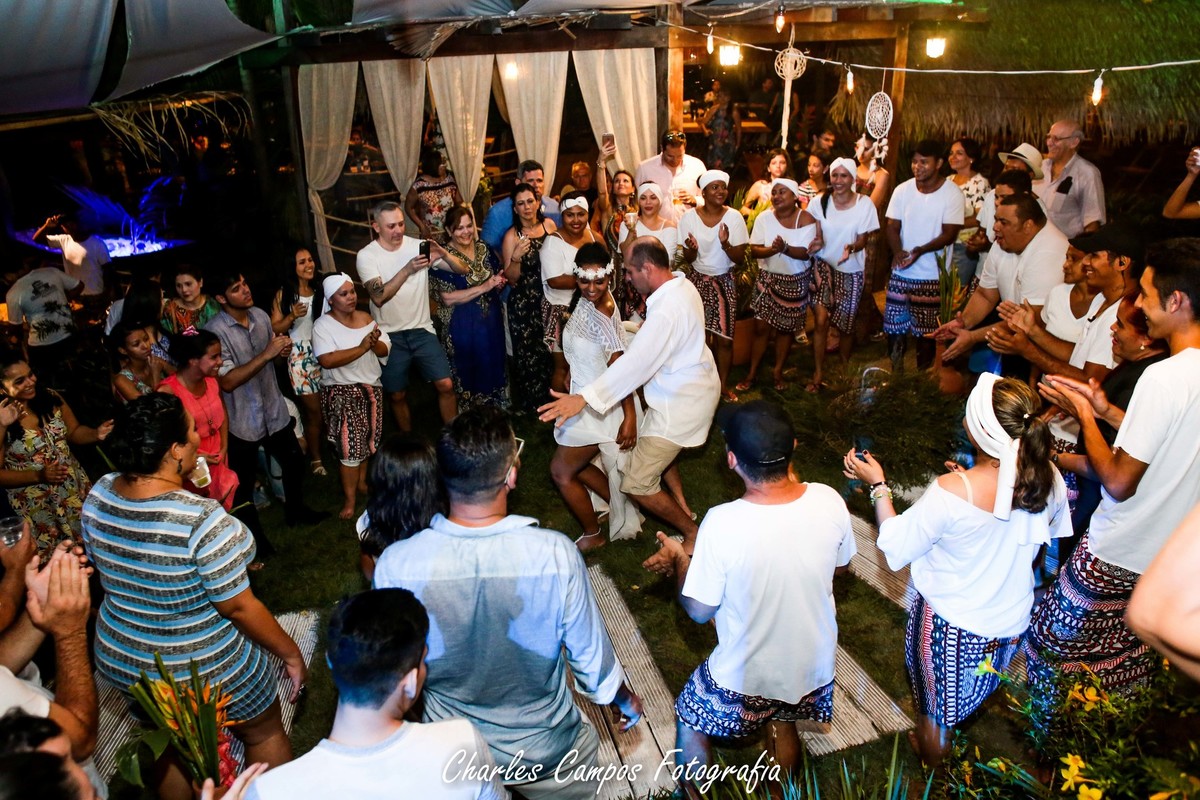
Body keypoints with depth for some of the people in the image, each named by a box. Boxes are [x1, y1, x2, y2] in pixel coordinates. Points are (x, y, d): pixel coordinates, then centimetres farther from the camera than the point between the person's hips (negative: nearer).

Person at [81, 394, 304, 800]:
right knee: (264, 734, 21)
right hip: (204, 667, -6)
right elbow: (238, 607, -25)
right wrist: (290, 652, -11)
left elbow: (106, 572, 4)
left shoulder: (99, 495, -13)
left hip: (120, 659, 6)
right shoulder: (202, 520, -35)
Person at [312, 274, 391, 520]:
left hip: (372, 387, 6)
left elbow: (386, 350, 4)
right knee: (351, 444, -9)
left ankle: (362, 481, 35)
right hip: (341, 391, -6)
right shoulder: (323, 325, -12)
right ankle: (349, 498, 4)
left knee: (370, 438, 15)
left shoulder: (365, 317, 5)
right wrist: (362, 347, -28)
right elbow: (327, 360, -26)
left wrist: (375, 343, -18)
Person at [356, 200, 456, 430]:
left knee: (445, 384, -4)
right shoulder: (366, 256, -8)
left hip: (421, 330, 1)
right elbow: (378, 297, -23)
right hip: (390, 336, -1)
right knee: (397, 395, 10)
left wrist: (443, 254, -27)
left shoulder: (417, 245, -4)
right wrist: (407, 269, -33)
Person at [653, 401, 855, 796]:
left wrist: (679, 559, 0)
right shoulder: (829, 501, -21)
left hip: (744, 677, -4)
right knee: (783, 723, 35)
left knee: (690, 722, 27)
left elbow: (699, 611, -18)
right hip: (813, 667, 4)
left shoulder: (722, 523, -33)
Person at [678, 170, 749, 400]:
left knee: (724, 338, 2)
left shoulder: (734, 217, -9)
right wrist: (692, 248, -25)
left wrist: (726, 244, -28)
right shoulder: (689, 217, -8)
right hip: (698, 281, 0)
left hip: (724, 282, 0)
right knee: (700, 337, 4)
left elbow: (740, 258, -10)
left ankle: (723, 385, 19)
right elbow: (688, 259, -3)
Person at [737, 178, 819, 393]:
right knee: (761, 327, 0)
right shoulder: (763, 218, -7)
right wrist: (771, 250, -32)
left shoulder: (806, 219, -11)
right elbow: (754, 250, -12)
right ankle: (752, 373, 14)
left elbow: (806, 253, -19)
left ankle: (778, 371, 27)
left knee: (785, 328, 11)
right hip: (768, 279, 1)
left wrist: (785, 248, -36)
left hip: (796, 281, 0)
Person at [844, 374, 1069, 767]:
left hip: (951, 624, -4)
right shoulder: (1049, 480, -19)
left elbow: (896, 547, -23)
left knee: (935, 710, 24)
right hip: (1013, 621, 5)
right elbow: (1050, 534, 3)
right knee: (974, 692, 34)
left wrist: (877, 484, -13)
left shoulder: (951, 492, -35)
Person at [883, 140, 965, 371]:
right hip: (901, 273, 3)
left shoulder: (952, 194, -6)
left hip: (932, 276, -2)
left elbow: (949, 235, -10)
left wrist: (920, 250, -26)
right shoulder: (902, 190, 2)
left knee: (926, 330, 5)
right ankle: (895, 370, 22)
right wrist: (898, 251, -18)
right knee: (895, 326, 5)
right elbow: (892, 226, 2)